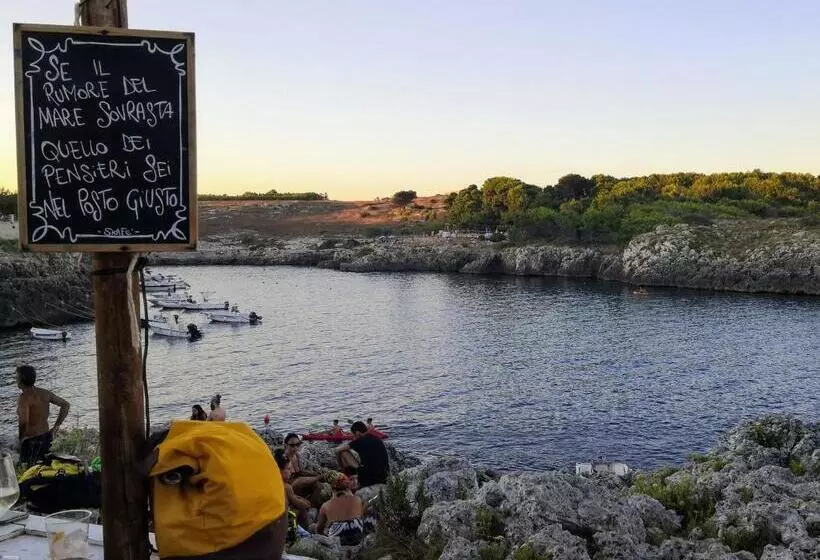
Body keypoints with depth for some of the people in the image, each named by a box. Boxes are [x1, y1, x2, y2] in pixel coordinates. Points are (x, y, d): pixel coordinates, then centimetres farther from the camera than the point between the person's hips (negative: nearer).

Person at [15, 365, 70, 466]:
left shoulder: (24, 398, -18)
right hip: (46, 438, 7)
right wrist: (55, 427, 10)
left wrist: (21, 438, -14)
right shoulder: (44, 393, 3)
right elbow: (66, 405, 9)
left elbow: (24, 422, -32)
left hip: (31, 440, -7)